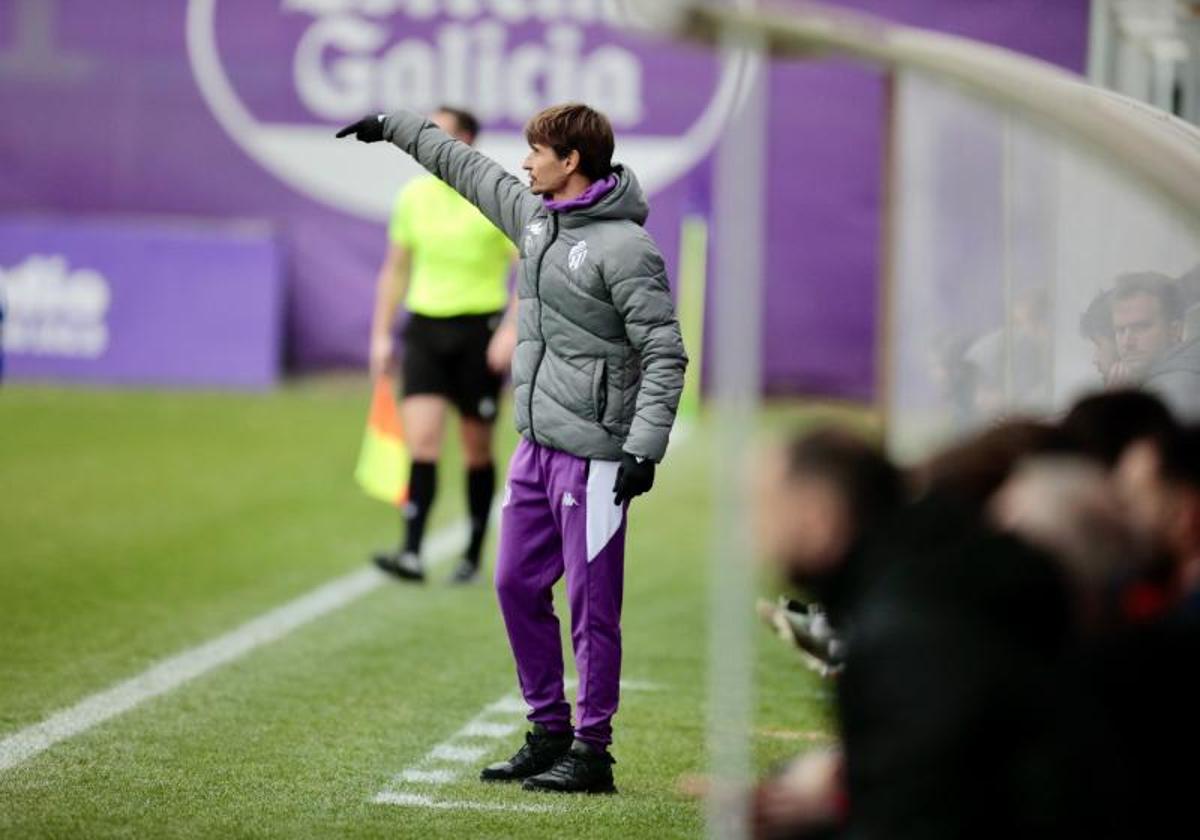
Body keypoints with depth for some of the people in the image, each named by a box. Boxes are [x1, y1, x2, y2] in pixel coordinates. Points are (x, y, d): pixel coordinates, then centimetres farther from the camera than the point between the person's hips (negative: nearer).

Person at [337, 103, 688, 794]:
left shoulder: (626, 247, -13)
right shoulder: (534, 216, 11)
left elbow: (665, 355, -15)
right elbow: (464, 166, 28)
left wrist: (645, 447, -22)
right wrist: (393, 126, 37)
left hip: (594, 455, -9)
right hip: (536, 446, 9)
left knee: (591, 603, -4)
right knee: (518, 587, 12)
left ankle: (592, 751, 3)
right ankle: (549, 732, 21)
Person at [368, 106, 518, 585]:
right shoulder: (413, 196, 6)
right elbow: (395, 270, 15)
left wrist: (512, 330, -18)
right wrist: (381, 335, 11)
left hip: (479, 331, -3)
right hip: (424, 329, 3)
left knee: (477, 450, 6)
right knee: (420, 439, -12)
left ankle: (473, 556, 18)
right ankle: (412, 553, -19)